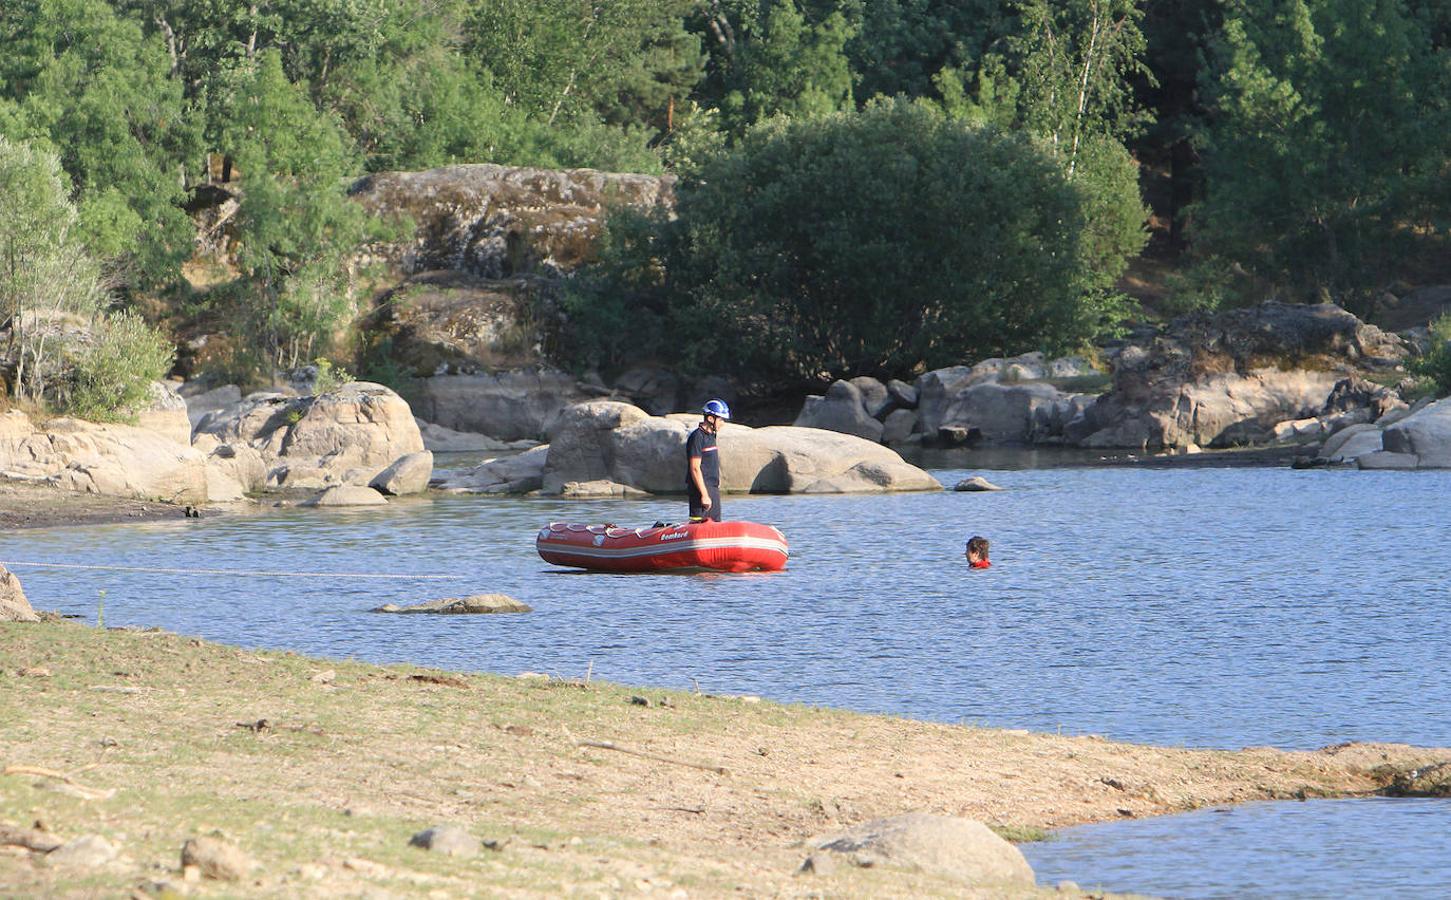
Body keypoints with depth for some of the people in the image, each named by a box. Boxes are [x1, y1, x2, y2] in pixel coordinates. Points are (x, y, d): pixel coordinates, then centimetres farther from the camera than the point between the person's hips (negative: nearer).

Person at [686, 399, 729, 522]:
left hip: (713, 489, 10)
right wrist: (704, 495, -22)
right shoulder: (697, 437, -14)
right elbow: (695, 469, -19)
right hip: (701, 489, -10)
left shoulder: (710, 436, 16)